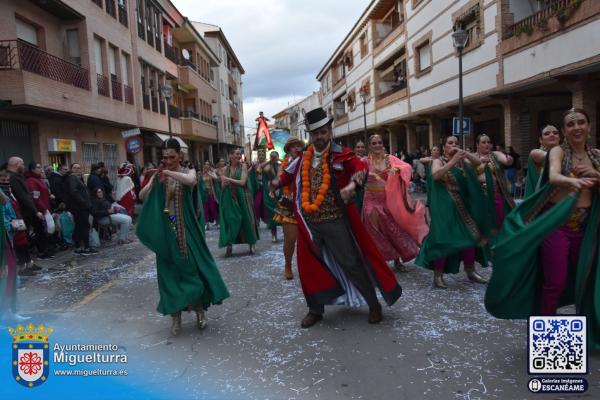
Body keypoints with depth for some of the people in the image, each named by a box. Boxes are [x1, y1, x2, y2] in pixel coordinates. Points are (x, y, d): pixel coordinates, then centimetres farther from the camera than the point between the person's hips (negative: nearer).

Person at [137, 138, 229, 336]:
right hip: (165, 230, 2)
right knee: (169, 271, 5)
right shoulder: (158, 175, 6)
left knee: (193, 267, 0)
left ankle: (199, 308, 19)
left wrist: (168, 172, -28)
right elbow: (141, 196, -3)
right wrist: (153, 181, -19)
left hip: (185, 229, -2)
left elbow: (190, 180, -26)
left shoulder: (188, 172, -1)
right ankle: (175, 316, 17)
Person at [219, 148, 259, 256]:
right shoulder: (226, 169, 4)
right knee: (230, 220, 2)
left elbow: (242, 182, -15)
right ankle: (229, 246, 8)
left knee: (246, 219, 2)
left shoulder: (243, 166, -3)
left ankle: (251, 244, 13)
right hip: (229, 198, 2)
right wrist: (226, 181, -18)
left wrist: (229, 179, -11)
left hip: (241, 197, -2)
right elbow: (223, 186, 2)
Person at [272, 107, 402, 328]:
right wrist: (278, 182, 28)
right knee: (310, 265, 12)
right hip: (309, 222, 5)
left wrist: (352, 184, -45)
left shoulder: (340, 154, -8)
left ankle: (374, 304, 23)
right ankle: (316, 309, 31)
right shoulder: (304, 158, 8)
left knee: (351, 263, 2)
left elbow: (361, 167, -27)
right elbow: (291, 173, 30)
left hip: (335, 221, -4)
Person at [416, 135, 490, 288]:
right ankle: (438, 275, -1)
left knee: (470, 235, 7)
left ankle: (470, 271, 23)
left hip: (462, 204, 5)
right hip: (444, 205, -5)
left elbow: (478, 162, -1)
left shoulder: (462, 160, 13)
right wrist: (452, 161, -26)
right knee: (443, 238, -9)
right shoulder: (438, 161, -1)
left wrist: (464, 153, -13)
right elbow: (435, 175, -21)